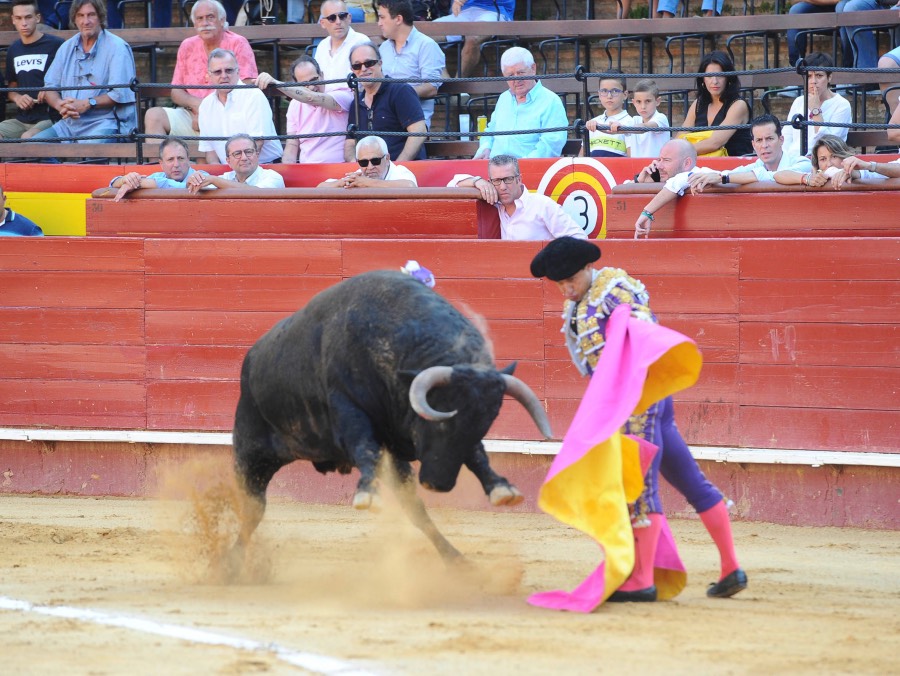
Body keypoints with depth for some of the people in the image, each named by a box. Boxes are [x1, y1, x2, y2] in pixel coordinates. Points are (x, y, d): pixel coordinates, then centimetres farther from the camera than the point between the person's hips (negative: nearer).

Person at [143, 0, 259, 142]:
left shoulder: (238, 44, 0)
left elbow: (247, 87, -9)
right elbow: (176, 92, 14)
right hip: (191, 114, 5)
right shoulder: (187, 47, 14)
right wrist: (195, 103, -11)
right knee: (154, 115, -20)